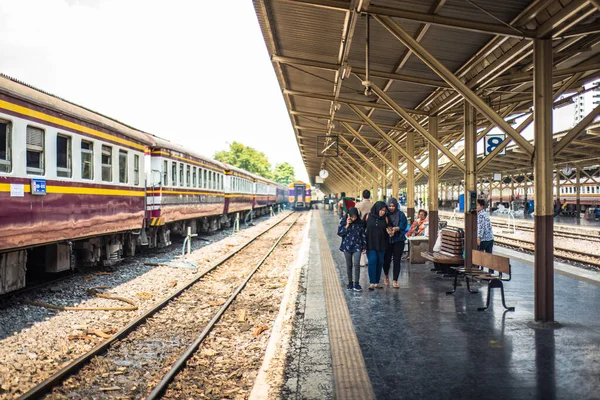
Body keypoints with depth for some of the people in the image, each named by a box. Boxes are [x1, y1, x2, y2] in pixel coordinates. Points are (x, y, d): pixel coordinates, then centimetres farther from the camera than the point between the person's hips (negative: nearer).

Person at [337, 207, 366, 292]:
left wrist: (364, 247, 4)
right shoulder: (343, 221, -4)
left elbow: (363, 235, 5)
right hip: (347, 246, 1)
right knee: (349, 265, 10)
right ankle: (350, 282, 23)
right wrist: (347, 225, -17)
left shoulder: (360, 222, -2)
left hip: (357, 246, -1)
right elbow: (339, 233, -7)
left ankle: (356, 284, -4)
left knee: (356, 264, -12)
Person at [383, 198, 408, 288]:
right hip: (387, 240, 0)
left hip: (398, 240, 0)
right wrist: (387, 230, -25)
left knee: (397, 261, -2)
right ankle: (386, 276, 33)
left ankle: (395, 281, 4)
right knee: (387, 260, 5)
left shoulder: (401, 215, 0)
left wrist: (396, 229, -24)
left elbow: (403, 226, -6)